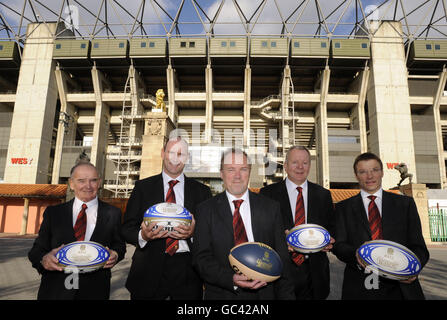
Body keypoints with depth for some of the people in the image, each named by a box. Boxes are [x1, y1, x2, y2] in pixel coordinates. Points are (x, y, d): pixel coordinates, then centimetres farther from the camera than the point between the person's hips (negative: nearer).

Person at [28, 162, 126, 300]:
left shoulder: (113, 214, 0)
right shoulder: (53, 212, 2)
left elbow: (119, 245, 7)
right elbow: (37, 249, 2)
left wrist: (115, 255, -15)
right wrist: (43, 259, -19)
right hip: (56, 291, 1)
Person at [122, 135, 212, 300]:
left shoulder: (201, 191, 5)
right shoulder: (142, 187, 4)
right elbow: (127, 228, 2)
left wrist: (193, 233, -18)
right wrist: (143, 235, -19)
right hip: (149, 271, 0)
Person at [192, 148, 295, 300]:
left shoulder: (271, 208, -1)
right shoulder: (206, 210, -5)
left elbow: (281, 258, 0)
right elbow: (201, 257, -9)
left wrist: (286, 295, -5)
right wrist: (232, 279, -23)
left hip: (263, 293, 2)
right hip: (221, 294, -1)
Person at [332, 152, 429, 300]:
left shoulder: (405, 203, 7)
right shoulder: (343, 207, 5)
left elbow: (418, 246, 4)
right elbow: (339, 245, -2)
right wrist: (357, 255, -24)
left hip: (401, 288, 1)